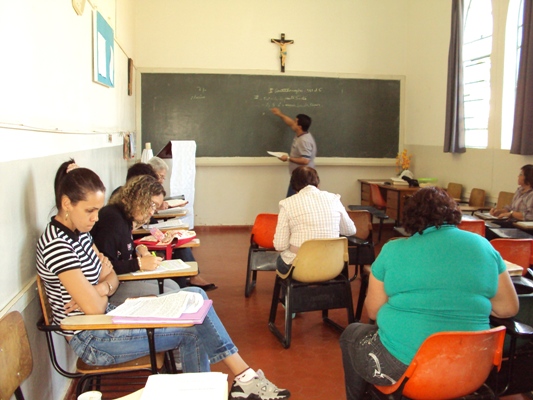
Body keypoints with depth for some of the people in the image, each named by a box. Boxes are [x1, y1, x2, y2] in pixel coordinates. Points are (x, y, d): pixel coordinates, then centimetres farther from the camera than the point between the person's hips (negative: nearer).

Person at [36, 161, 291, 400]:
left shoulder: (78, 231, 6)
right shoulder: (57, 244, -23)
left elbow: (111, 276, 11)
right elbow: (94, 308, -26)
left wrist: (101, 288, -12)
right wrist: (104, 295, -4)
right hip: (91, 342, -9)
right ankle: (244, 377, 6)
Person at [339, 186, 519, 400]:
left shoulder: (393, 250, -7)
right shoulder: (483, 246, 1)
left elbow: (373, 310, -1)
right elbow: (509, 308, 6)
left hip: (402, 367, -4)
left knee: (351, 334, 26)